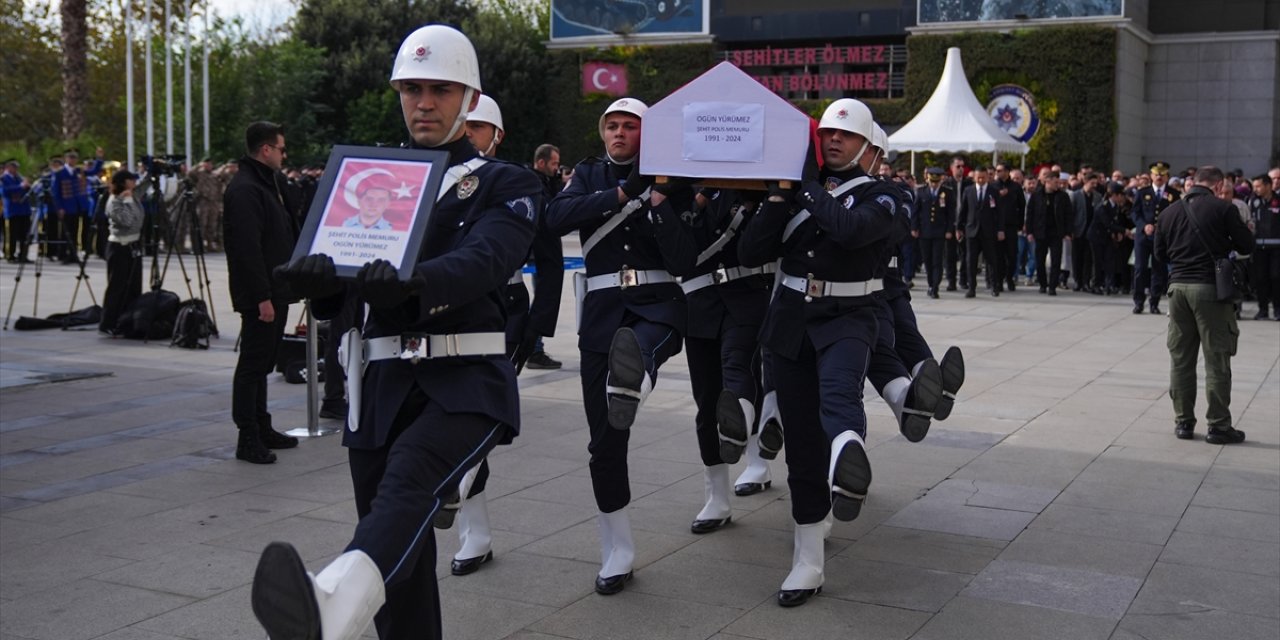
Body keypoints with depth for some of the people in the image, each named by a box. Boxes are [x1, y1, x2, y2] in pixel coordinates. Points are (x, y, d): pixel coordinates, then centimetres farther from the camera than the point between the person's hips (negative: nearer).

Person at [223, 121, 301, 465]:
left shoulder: (268, 183, 17)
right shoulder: (244, 189, -16)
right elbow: (247, 248, -22)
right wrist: (262, 297, -24)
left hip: (275, 291, 10)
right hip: (259, 294, -10)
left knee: (261, 362, 16)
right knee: (252, 364, -4)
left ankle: (262, 429, 26)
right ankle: (248, 439, 1)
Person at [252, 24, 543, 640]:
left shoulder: (507, 184, 5)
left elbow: (484, 260, -15)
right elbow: (336, 251, 3)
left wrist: (410, 282, -37)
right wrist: (316, 273, -24)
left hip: (467, 380, -5)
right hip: (383, 383, 5)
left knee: (410, 478, -34)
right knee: (403, 562, 7)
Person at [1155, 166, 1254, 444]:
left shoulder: (1170, 212, 7)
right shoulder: (1223, 208, -6)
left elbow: (1160, 254, 13)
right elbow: (1246, 245, -2)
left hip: (1178, 286, 4)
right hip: (1211, 287, -4)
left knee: (1180, 357, 11)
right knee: (1216, 359, 2)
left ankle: (1183, 422, 15)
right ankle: (1218, 426, 5)